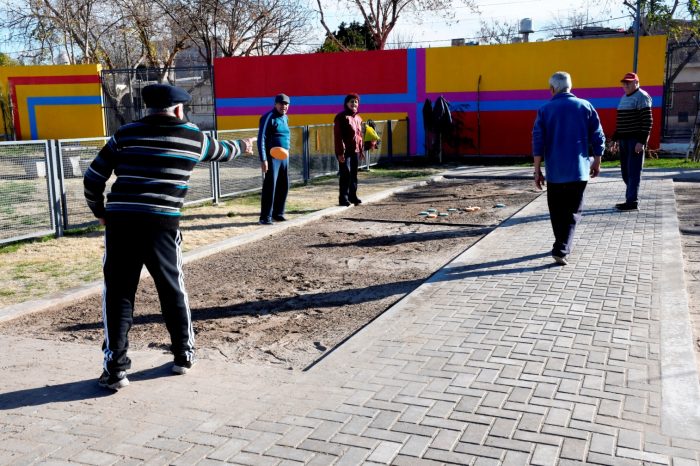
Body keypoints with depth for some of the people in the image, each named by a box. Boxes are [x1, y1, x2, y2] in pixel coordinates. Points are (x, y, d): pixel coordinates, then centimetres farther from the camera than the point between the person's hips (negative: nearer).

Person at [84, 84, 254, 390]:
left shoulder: (125, 135, 9)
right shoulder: (193, 137, 10)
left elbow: (92, 179, 8)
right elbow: (222, 151, 31)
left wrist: (100, 212, 24)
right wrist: (243, 146, 53)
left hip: (120, 223, 0)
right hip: (161, 224, 0)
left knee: (118, 294, 7)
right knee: (172, 289, 17)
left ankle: (115, 368, 7)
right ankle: (184, 354, 30)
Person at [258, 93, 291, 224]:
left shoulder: (285, 118, 15)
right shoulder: (268, 117, -9)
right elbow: (261, 139, -14)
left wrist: (286, 151, 12)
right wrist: (263, 159, -20)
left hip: (284, 156, 8)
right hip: (272, 157, -8)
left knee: (283, 186, 10)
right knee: (270, 186, -10)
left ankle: (278, 213, 21)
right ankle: (265, 217, -6)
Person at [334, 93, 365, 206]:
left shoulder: (358, 118, 16)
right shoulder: (341, 117, -7)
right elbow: (337, 136, -13)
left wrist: (361, 150, 17)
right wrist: (340, 152, -19)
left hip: (355, 151, 7)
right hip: (345, 151, -7)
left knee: (354, 175, 10)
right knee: (346, 174, -8)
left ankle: (353, 196, 19)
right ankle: (343, 198, -3)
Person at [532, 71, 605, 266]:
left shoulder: (545, 110, -1)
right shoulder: (585, 107, 2)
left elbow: (538, 142, -5)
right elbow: (598, 137, 3)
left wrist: (537, 170, 0)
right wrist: (597, 162, 15)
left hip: (555, 171, 0)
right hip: (579, 170, 0)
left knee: (557, 211, 14)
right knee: (573, 211, 4)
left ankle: (561, 246, 25)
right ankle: (561, 249, -10)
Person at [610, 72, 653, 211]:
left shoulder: (642, 97, -7)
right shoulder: (624, 98, 19)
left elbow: (647, 121, -14)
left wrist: (641, 141, -20)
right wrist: (615, 139, 19)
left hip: (636, 140, -8)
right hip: (624, 140, 9)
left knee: (633, 171, -8)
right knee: (626, 172, 10)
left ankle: (632, 201, -7)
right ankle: (631, 199, 17)